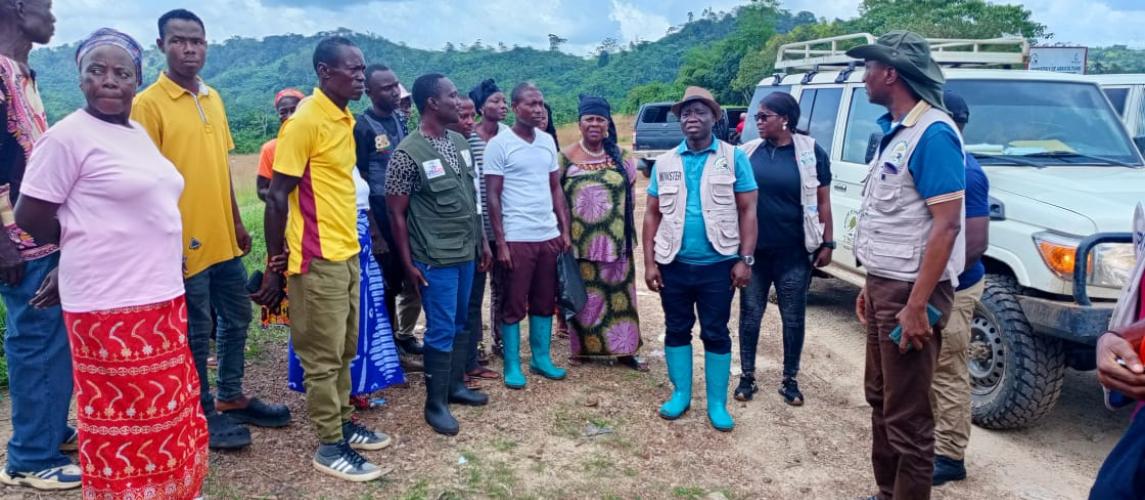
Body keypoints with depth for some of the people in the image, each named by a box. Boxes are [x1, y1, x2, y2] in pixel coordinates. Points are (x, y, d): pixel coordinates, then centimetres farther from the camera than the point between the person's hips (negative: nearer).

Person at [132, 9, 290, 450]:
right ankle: (205, 413, 21)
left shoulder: (214, 98, 10)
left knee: (236, 320, 16)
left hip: (224, 238, 7)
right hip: (186, 245, -7)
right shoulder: (147, 104, -11)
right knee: (196, 333, 5)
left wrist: (237, 222, 15)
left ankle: (232, 398, 32)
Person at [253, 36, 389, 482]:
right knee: (323, 356, 2)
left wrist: (351, 244, 15)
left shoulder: (346, 120, 11)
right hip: (318, 259, -8)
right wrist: (274, 266, -13)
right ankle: (330, 446, 13)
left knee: (344, 350, 18)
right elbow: (277, 197, -14)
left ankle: (343, 423, 31)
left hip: (347, 253, 8)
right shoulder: (304, 121, -14)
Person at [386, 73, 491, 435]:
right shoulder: (408, 153, -14)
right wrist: (408, 263, -11)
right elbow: (396, 212, -10)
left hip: (465, 252, 7)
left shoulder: (460, 142, 7)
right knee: (441, 330, -1)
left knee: (460, 324, 16)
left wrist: (482, 240, 14)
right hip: (435, 258, -7)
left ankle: (455, 385, 32)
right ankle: (435, 403, 13)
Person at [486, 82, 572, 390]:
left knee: (545, 302, 13)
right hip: (516, 238, -5)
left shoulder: (548, 141, 10)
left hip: (549, 236, 6)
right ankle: (512, 366, 15)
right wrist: (500, 243, -12)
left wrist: (565, 231, 8)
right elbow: (492, 197, -8)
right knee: (513, 305, 4)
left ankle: (541, 358, 26)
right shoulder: (499, 144, -7)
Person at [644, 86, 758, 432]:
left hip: (718, 264, -2)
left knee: (716, 333, 6)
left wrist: (745, 259, -9)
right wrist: (649, 262, 0)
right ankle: (681, 394, 27)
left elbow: (747, 211, -2)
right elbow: (653, 214, 7)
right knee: (676, 330, 12)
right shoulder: (665, 162, 6)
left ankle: (717, 403, 18)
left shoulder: (734, 158, -1)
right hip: (674, 264, 3)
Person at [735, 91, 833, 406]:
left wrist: (827, 242, -3)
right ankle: (747, 377, 22)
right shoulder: (749, 151, 4)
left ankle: (790, 380, 23)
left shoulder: (811, 152, -3)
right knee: (750, 314, 9)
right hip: (753, 250, 2)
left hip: (794, 252, -2)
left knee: (793, 318, 8)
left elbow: (823, 201, 0)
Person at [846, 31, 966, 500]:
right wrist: (872, 284, 17)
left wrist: (916, 305, -25)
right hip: (886, 285, 10)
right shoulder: (895, 131, 12)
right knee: (881, 400, 20)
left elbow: (946, 225, -22)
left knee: (907, 416, 0)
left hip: (910, 291, -10)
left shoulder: (933, 133, -17)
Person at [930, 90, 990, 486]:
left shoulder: (964, 173, -20)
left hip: (951, 289, -9)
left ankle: (949, 456, 11)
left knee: (948, 374, 0)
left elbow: (977, 243, -24)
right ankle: (930, 440, 30)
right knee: (930, 371, 17)